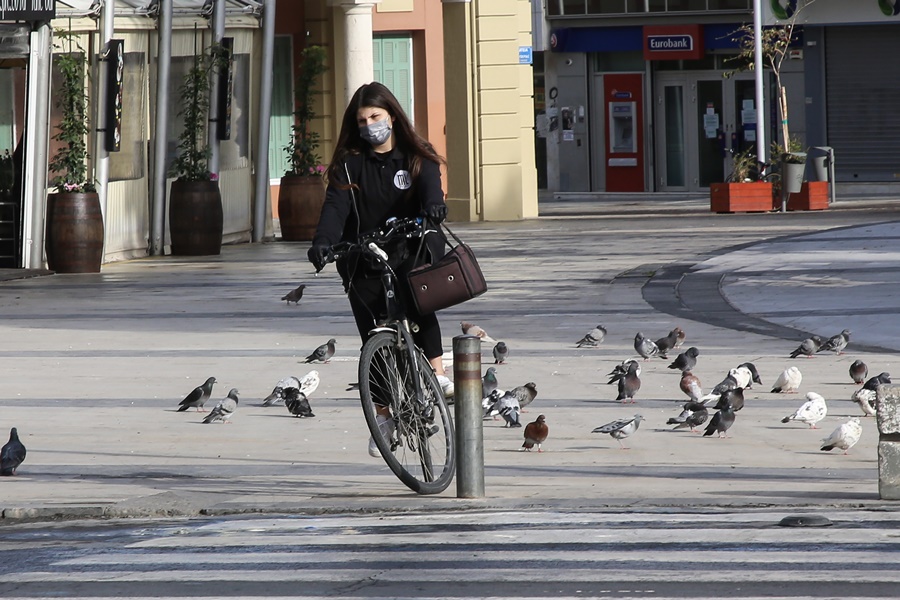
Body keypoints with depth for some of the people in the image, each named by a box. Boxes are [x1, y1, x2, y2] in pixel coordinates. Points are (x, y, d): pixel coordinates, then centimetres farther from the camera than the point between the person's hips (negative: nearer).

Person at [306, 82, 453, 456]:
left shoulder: (416, 157, 6)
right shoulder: (349, 164, 6)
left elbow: (429, 184, -14)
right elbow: (336, 205, -8)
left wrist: (433, 204, -39)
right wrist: (323, 241, -28)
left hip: (410, 255, -1)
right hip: (364, 263, 2)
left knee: (419, 304, -33)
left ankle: (437, 375, -27)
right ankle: (384, 417, 10)